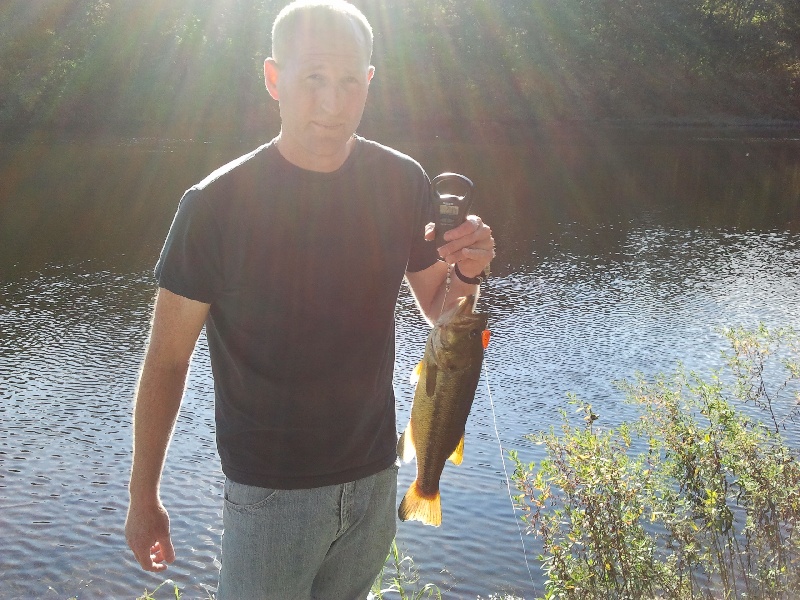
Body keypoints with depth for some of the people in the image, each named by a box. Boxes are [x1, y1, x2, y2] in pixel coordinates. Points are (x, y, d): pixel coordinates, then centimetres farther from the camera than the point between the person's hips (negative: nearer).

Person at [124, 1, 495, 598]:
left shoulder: (402, 184, -6)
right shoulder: (217, 204, -17)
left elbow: (438, 309, 6)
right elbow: (167, 359, -10)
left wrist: (465, 273, -16)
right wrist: (143, 496, -5)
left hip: (374, 477, 4)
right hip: (270, 492, -4)